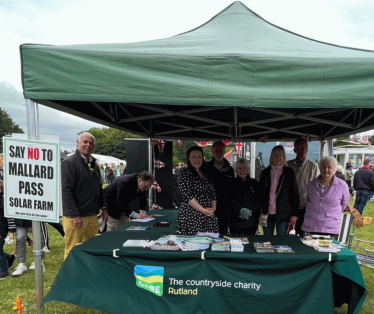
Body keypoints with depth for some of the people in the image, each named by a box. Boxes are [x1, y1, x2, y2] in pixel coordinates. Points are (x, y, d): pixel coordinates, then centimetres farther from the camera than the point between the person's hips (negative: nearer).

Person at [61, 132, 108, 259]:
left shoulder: (93, 164, 14)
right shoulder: (69, 162, -10)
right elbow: (66, 190, -16)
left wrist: (103, 208, 14)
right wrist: (74, 215, -19)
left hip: (92, 216, 7)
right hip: (75, 217, -7)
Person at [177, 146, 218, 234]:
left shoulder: (206, 174, 16)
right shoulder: (185, 173, -3)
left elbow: (213, 194, 18)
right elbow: (187, 196, -11)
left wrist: (213, 208, 1)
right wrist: (203, 210, -13)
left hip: (209, 216, 5)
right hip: (191, 216, -5)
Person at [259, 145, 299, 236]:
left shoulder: (289, 172, 3)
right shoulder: (265, 172, 8)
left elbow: (295, 194, 2)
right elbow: (260, 193, 9)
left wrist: (294, 214, -3)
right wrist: (261, 213, 3)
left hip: (283, 214, -2)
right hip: (267, 213, 2)